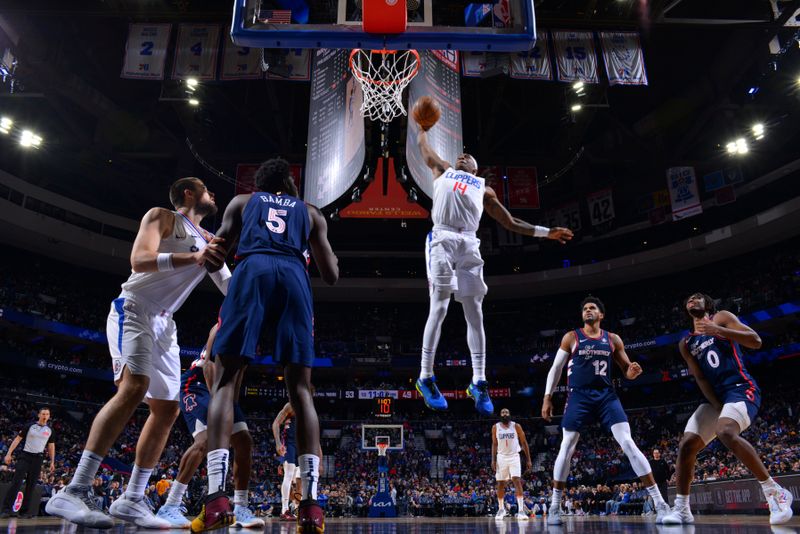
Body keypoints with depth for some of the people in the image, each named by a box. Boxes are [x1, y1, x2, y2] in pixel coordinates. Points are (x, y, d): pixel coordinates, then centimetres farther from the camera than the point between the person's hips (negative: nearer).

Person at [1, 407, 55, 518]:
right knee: (16, 482, -13)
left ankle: (25, 510, 10)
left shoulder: (50, 430, 8)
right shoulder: (30, 426, 0)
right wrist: (9, 454, -9)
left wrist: (52, 462, 9)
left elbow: (51, 446, 14)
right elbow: (18, 439, 1)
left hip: (38, 458, 3)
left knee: (31, 485, 3)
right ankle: (6, 508, -11)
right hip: (25, 456, -3)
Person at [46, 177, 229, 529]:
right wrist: (193, 258, -32)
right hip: (134, 309, -8)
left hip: (163, 323, 8)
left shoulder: (209, 241, 17)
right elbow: (140, 260, -19)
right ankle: (74, 492, -26)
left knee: (167, 409, 1)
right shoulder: (161, 216, -1)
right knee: (133, 388, -27)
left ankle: (132, 500, 8)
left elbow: (230, 288, 18)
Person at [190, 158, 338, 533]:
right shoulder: (310, 213, 30)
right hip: (294, 278, 1)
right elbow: (331, 275, 24)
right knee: (300, 389, 2)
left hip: (251, 271, -1)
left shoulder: (242, 202, 28)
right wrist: (331, 257, 46)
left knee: (225, 381, 2)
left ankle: (217, 497, -12)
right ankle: (310, 503, -7)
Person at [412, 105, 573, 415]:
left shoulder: (484, 188, 29)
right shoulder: (442, 169, 27)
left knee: (475, 314, -2)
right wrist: (423, 127, 58)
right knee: (439, 308, -11)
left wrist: (545, 232, 22)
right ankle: (426, 377, -6)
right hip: (442, 239, -3)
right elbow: (423, 146, 40)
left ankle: (478, 381, 1)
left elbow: (510, 223, 27)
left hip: (469, 245, 3)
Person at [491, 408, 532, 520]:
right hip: (501, 457, 2)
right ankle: (501, 509, 22)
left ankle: (521, 510, -17)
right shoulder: (495, 427, 0)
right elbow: (494, 444, 7)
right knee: (500, 484, 6)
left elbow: (524, 443, 0)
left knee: (517, 481, -17)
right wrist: (493, 460, 0)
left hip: (514, 456, -2)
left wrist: (528, 460, -3)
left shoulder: (516, 426, -4)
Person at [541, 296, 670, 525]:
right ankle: (555, 507, 10)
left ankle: (660, 504, -5)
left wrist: (633, 371, -13)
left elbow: (626, 371, 12)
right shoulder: (571, 337, 3)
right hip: (579, 397, -1)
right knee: (566, 449, -3)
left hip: (606, 395, 1)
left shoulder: (613, 339, 8)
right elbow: (556, 368, 6)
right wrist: (547, 397, 0)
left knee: (628, 444, -12)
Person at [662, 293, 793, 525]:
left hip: (742, 388, -6)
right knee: (686, 444, -6)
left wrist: (719, 331, -19)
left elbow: (756, 341, -8)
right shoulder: (685, 344, 17)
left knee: (726, 432, -33)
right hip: (715, 396, 6)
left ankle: (775, 492, -20)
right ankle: (681, 509, -1)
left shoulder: (721, 317, 5)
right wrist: (718, 407, -4)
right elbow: (700, 378, 9)